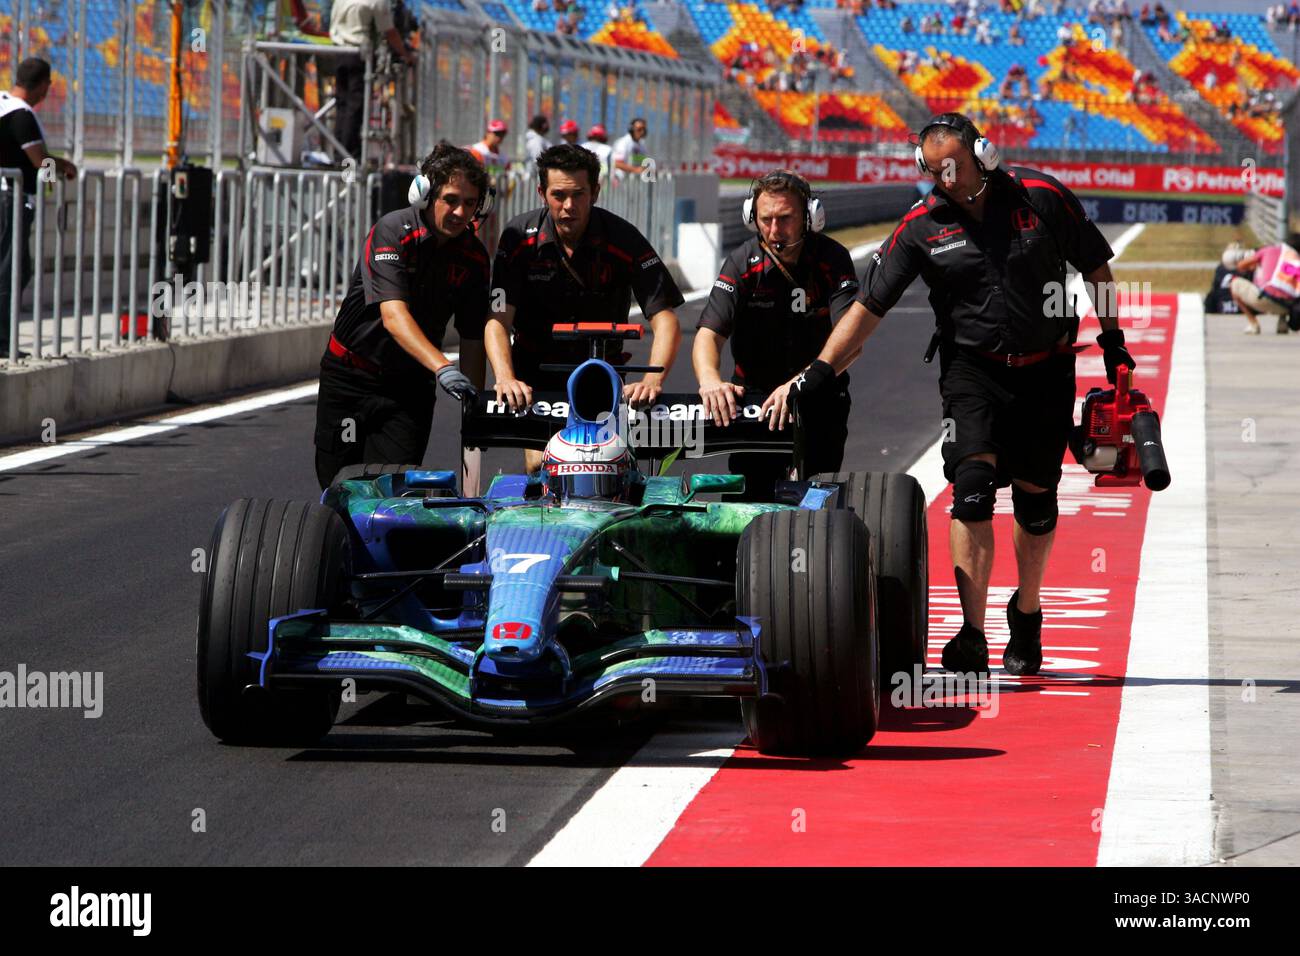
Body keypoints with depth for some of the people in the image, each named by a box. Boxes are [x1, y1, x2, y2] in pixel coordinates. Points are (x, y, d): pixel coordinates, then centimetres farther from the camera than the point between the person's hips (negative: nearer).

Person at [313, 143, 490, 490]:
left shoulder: (474, 256, -5)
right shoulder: (392, 232, -20)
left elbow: (472, 339, 1)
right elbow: (393, 315, -33)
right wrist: (442, 368, -46)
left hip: (410, 386, 3)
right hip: (351, 377, -2)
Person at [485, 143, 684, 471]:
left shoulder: (624, 239, -15)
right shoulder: (519, 238, -12)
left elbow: (665, 319, -19)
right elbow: (498, 320, -17)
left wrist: (653, 380, -37)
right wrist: (505, 378, -36)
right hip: (536, 376, 0)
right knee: (542, 465, -16)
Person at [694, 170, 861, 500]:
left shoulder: (832, 260, -11)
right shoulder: (742, 263, -9)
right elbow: (708, 333, -18)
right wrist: (709, 380, -41)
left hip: (819, 399, -1)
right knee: (747, 497, -9)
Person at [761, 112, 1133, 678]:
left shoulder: (1041, 197, -7)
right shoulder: (921, 227, -5)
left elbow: (1095, 267, 7)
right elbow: (867, 308, -5)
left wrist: (1112, 340, 8)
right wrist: (814, 376, -13)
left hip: (1046, 370, 1)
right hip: (971, 369, -1)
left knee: (1035, 496, 8)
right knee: (972, 488, -19)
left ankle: (1027, 613, 33)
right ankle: (972, 636, -23)